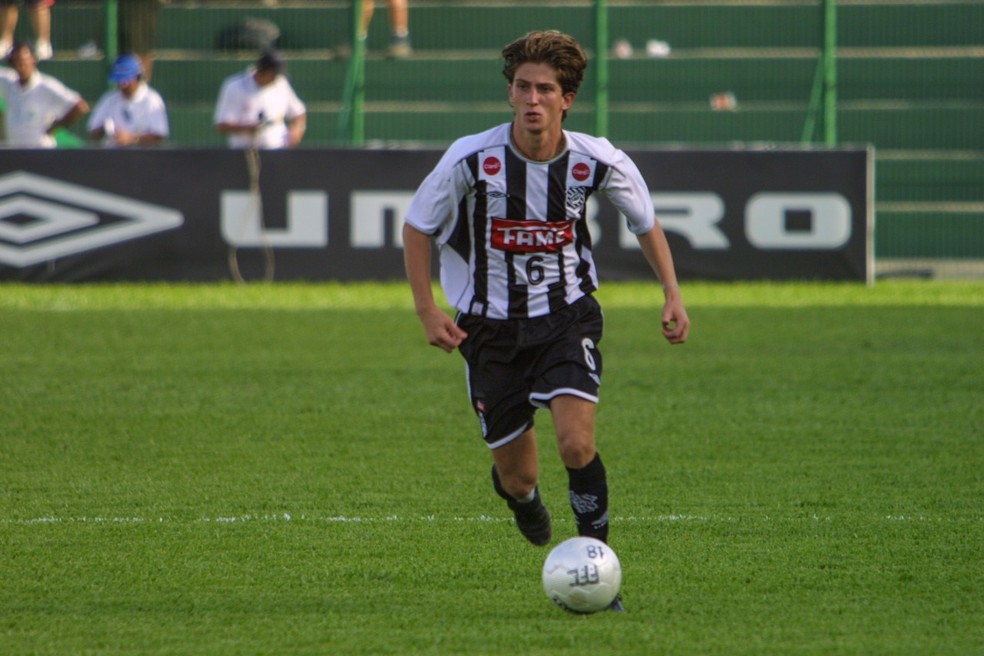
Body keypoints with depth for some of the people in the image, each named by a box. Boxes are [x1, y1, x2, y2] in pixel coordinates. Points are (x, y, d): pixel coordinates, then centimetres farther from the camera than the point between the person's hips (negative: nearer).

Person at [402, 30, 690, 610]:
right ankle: (522, 496, 46)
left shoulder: (596, 162, -12)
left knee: (577, 445, -22)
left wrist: (673, 294, 0)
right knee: (517, 479, 6)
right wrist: (428, 311, -8)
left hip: (567, 317, 0)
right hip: (491, 324, 0)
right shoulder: (472, 159, -16)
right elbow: (417, 227, -1)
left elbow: (645, 220, 8)